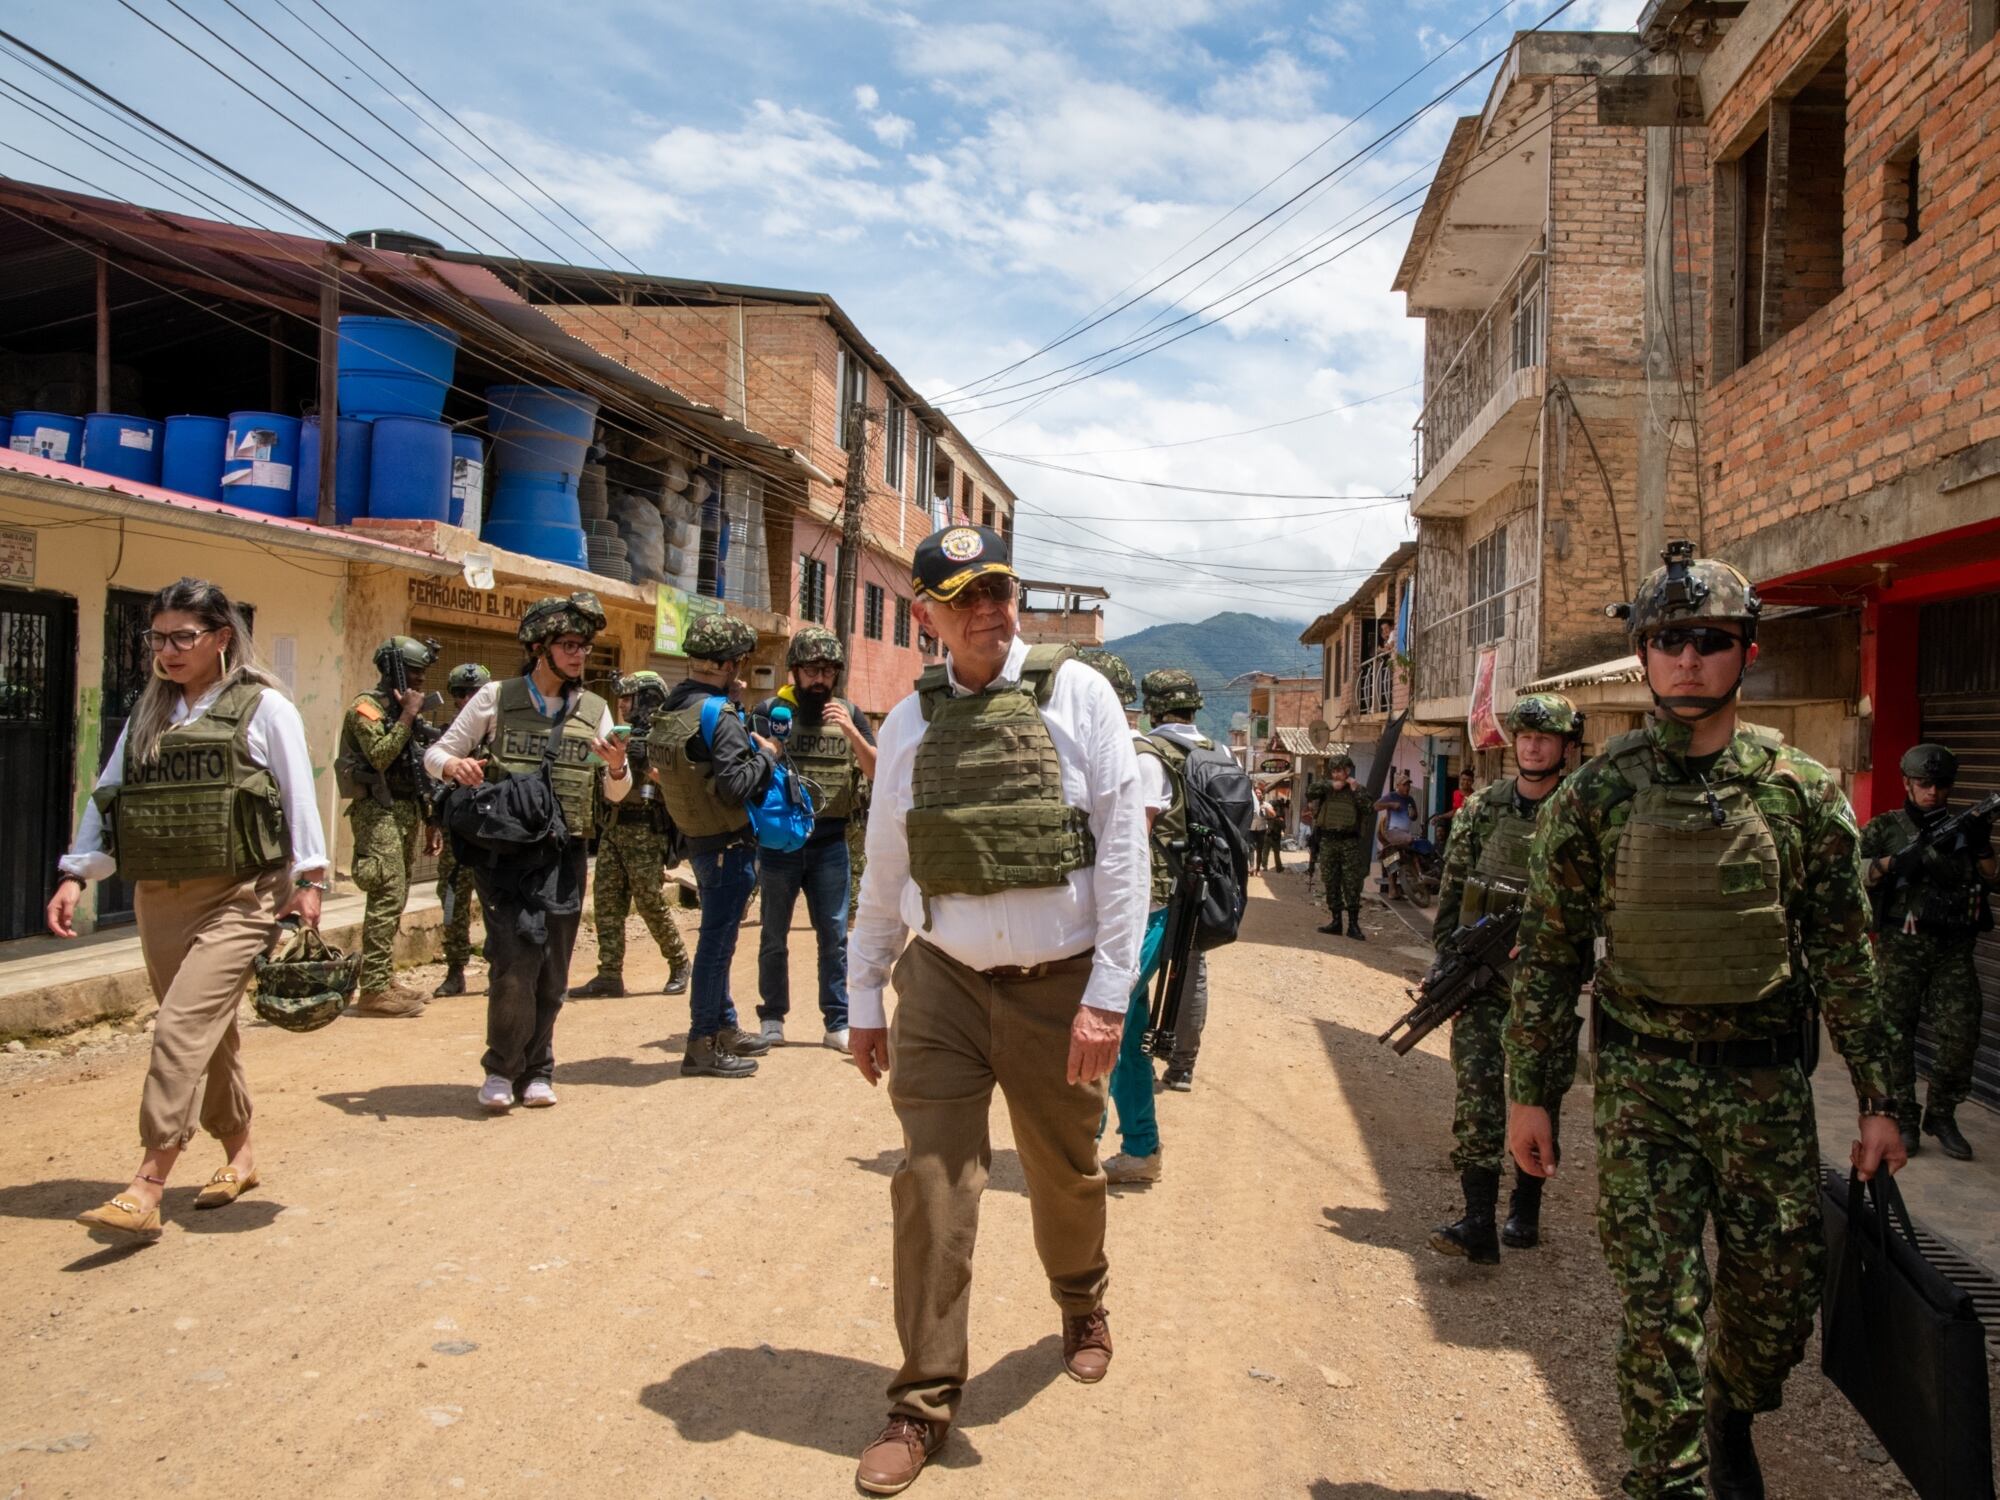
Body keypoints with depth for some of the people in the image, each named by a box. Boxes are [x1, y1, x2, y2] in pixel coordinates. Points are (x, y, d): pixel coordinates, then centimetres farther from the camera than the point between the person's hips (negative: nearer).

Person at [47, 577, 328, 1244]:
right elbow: (107, 795, 14)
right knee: (208, 1035, 13)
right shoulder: (147, 714, 14)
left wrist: (307, 879, -9)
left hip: (237, 895, -6)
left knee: (182, 1029, -15)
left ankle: (146, 1190, -15)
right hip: (159, 898, 6)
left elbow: (299, 796, -4)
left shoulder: (264, 708, -2)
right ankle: (239, 1154, 29)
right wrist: (76, 874, 4)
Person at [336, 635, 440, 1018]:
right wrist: (408, 715, -19)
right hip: (378, 811, -9)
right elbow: (380, 756, -24)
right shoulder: (367, 708, -8)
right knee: (387, 898, -13)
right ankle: (374, 990, -12)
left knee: (395, 900, 12)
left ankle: (384, 980, 19)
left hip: (405, 811, 9)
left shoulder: (402, 708, 18)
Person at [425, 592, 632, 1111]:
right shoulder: (496, 698, 2)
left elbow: (616, 794, 12)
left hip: (564, 853, 3)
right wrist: (453, 765, -16)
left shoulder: (594, 710, 10)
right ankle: (502, 1068, 5)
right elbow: (435, 754, 7)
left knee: (552, 970, 6)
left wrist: (617, 766, -10)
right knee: (518, 953, -15)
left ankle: (536, 1071, 23)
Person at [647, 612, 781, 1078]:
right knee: (717, 941, -2)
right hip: (728, 845, -9)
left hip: (698, 841, 9)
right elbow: (736, 786, -26)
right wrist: (765, 755, -8)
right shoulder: (719, 716, -21)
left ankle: (725, 1029, 31)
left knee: (716, 938, 19)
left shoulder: (670, 711, 6)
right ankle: (702, 1045, 4)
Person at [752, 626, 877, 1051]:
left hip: (830, 842, 1)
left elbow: (877, 772, -2)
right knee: (774, 935, 8)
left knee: (834, 935, 2)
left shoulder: (849, 713, 6)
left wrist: (851, 732, -15)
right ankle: (772, 1016, 21)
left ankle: (837, 1022, 8)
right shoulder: (771, 710, 0)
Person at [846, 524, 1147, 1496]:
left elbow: (1123, 849, -9)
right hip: (944, 981, 1)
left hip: (1059, 986, -1)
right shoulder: (909, 721, 2)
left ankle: (1082, 1304, 48)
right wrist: (863, 1002, 10)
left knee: (1065, 1173, 16)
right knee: (932, 1185, -3)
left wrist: (1108, 994, -14)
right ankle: (923, 1404, 13)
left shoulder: (1075, 694, -7)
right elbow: (883, 870, 8)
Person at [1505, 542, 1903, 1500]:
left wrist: (1877, 1100, 3)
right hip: (1642, 1084, -2)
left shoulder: (1802, 791, -1)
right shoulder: (1596, 794, -4)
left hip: (1768, 1083, 2)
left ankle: (1731, 1419, 44)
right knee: (1658, 1306, 0)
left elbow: (1845, 954, 4)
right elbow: (1548, 953, 1)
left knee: (1780, 1294, 13)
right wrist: (1529, 1094, 0)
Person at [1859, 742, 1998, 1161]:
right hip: (1901, 948, -2)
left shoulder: (1962, 828, 11)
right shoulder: (1884, 828, 3)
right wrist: (1895, 862, -18)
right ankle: (1902, 1118, 13)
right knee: (1896, 1035, 2)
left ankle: (1942, 1116, 16)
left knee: (1961, 1036, -1)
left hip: (1954, 950, 2)